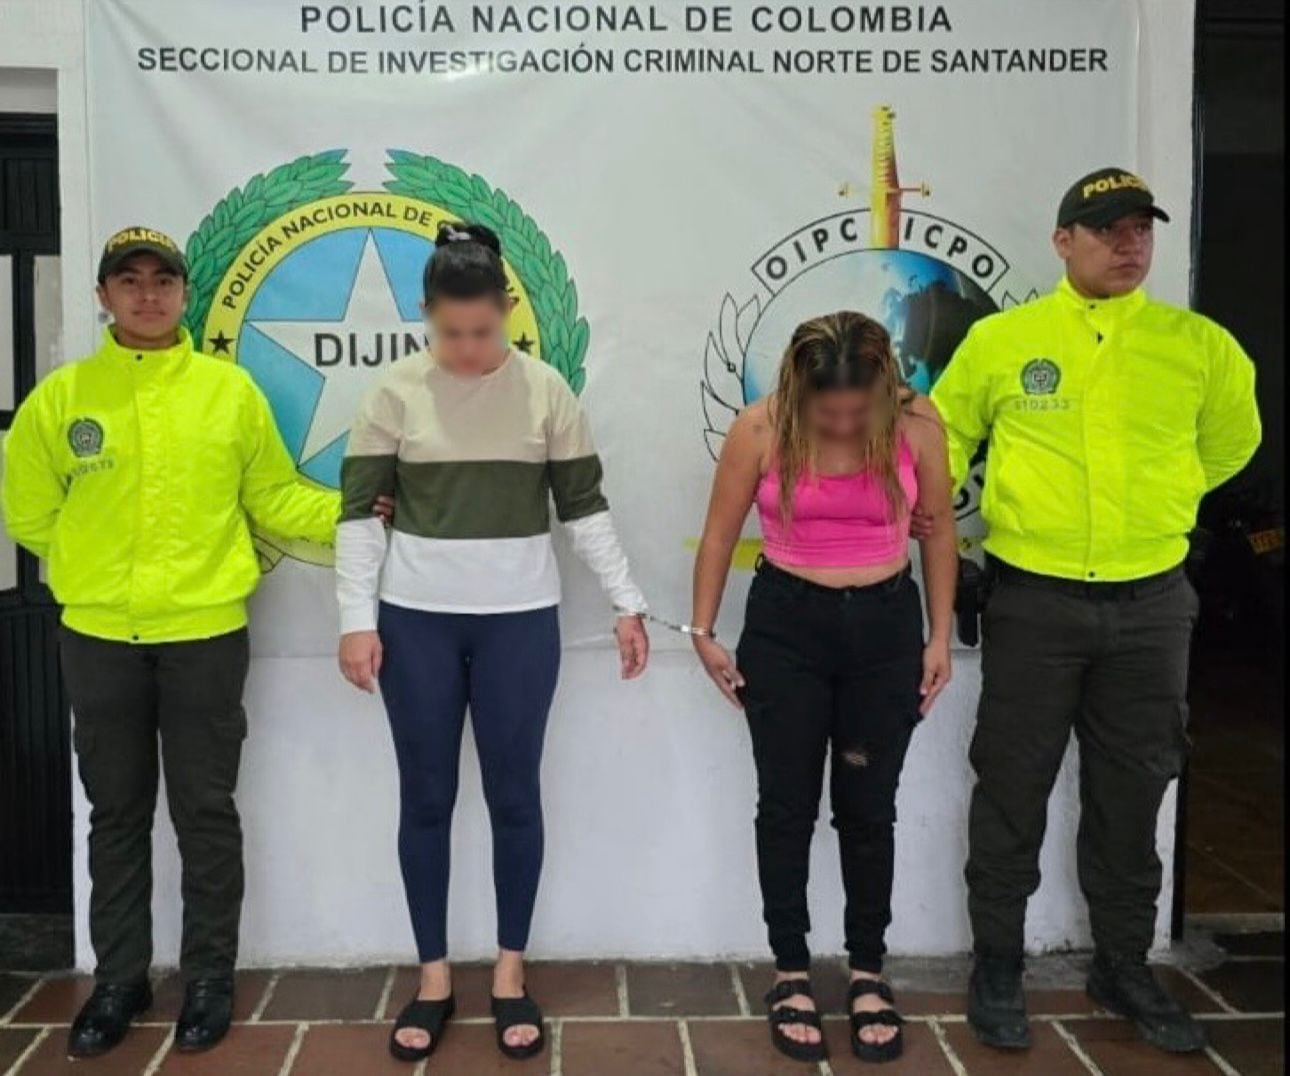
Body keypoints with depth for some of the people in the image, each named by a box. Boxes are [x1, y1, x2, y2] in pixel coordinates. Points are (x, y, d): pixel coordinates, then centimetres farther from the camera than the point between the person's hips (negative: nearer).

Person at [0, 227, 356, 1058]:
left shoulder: (231, 389, 0)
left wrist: (349, 514, -12)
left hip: (205, 633, -1)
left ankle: (210, 978, 23)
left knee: (206, 811, 8)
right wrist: (95, 570, 5)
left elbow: (274, 497, 0)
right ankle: (119, 979, 29)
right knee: (116, 815, 14)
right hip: (98, 637, 2)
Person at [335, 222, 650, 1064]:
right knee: (426, 799, 8)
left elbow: (585, 505, 2)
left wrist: (628, 603, -2)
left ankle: (511, 973, 24)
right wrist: (357, 619, -7)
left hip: (519, 619, 0)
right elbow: (359, 509, -1)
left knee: (514, 796, 7)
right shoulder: (398, 392, -2)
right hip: (416, 620, 0)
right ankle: (434, 978, 23)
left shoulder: (546, 391, -1)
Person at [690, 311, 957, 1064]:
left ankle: (869, 972, 27)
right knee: (787, 806, 7)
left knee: (868, 809, 10)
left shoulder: (917, 425, -10)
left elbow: (939, 531, 2)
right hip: (785, 623, 0)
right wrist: (704, 631, 1)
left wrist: (940, 636, 3)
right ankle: (792, 973, 24)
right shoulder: (760, 429, -13)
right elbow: (720, 534, -2)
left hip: (886, 626, 1)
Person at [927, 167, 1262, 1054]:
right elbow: (943, 437, 9)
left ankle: (1124, 965, 30)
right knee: (1014, 789, 6)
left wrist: (1158, 500, 13)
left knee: (1132, 794, 13)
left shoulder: (1203, 346, 1)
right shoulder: (1000, 339, -2)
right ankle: (998, 965, 22)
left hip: (1152, 603, 2)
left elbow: (1232, 441, 19)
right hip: (1034, 601, -2)